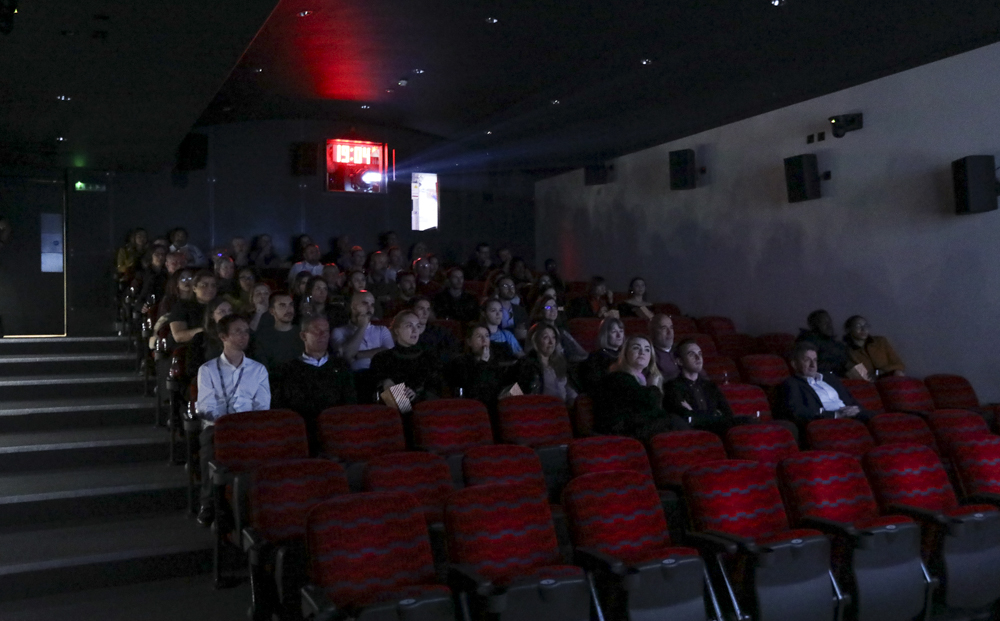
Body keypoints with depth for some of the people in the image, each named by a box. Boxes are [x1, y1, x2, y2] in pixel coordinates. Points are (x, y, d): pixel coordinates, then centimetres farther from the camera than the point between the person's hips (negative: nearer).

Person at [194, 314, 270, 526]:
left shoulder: (258, 370, 17)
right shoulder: (207, 370, 11)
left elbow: (263, 408, 6)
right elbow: (207, 408, -1)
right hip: (216, 426, -1)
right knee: (210, 448, -36)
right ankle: (209, 504, -18)